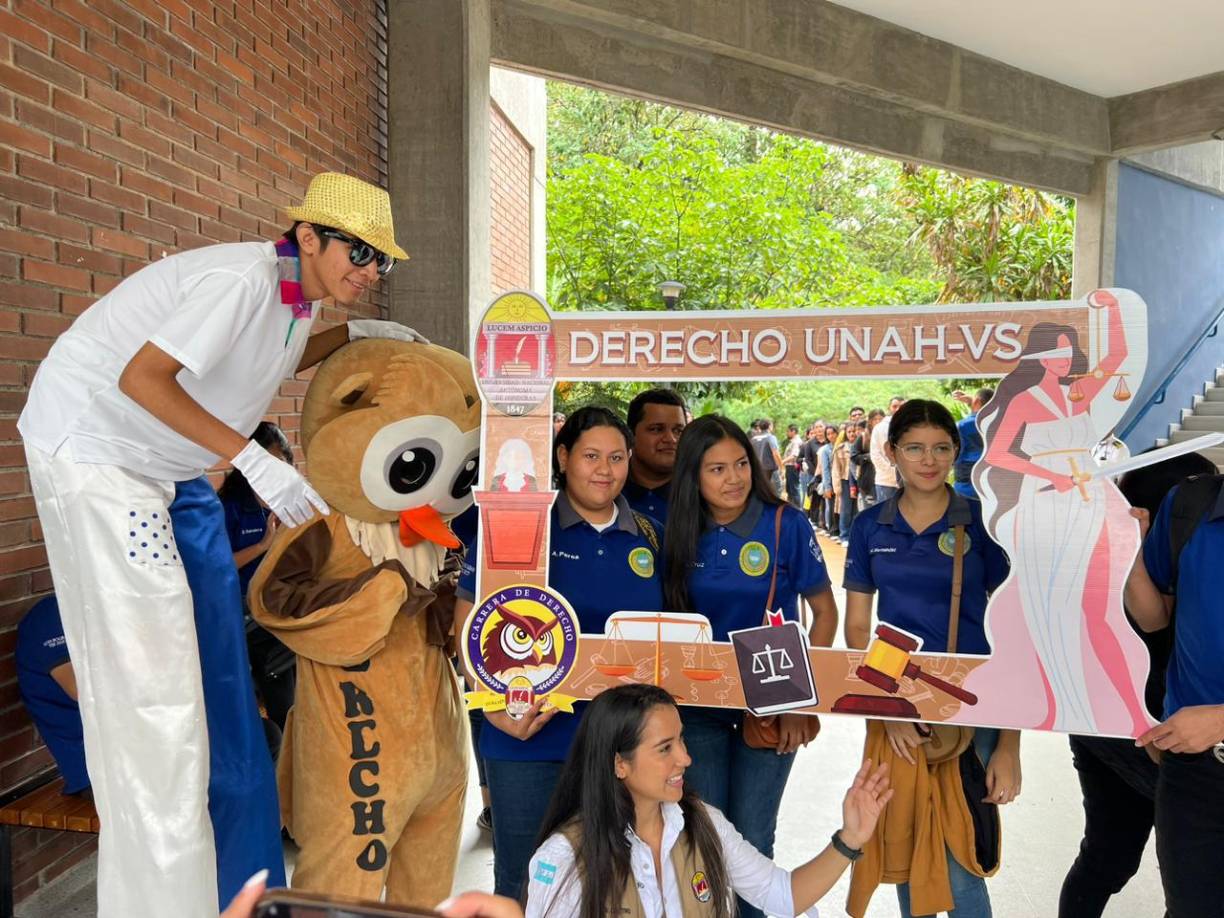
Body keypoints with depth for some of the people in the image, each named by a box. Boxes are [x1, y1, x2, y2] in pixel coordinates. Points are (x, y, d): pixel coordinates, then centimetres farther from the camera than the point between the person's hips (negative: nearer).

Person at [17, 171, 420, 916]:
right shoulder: (245, 279, -25)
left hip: (169, 466, 9)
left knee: (213, 665, 12)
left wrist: (354, 334, 8)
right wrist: (255, 462, -32)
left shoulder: (298, 295, 2)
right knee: (147, 675, -8)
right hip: (95, 449, -9)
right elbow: (141, 377, -28)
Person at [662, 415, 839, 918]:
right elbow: (670, 618, 8)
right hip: (699, 704, 2)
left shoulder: (786, 523, -11)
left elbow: (824, 613, -5)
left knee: (750, 842, 9)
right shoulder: (682, 534, -3)